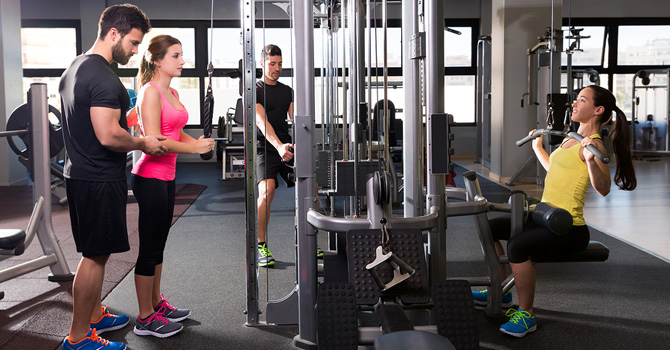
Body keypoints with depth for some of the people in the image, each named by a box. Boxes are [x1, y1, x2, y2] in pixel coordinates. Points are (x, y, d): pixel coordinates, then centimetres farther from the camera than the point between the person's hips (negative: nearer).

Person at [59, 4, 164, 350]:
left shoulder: (74, 68, 14)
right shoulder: (104, 77, -20)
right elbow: (108, 136, -27)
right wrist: (143, 143, -12)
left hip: (79, 174, 11)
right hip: (100, 179, -11)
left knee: (96, 252, 20)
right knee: (95, 256, -2)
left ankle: (95, 316, 34)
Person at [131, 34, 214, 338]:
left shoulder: (172, 93, 13)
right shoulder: (150, 92, -15)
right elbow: (153, 140, -22)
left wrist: (201, 141, 2)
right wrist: (194, 148, -19)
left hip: (166, 177, 9)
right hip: (151, 177, -9)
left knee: (158, 244, 17)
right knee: (150, 247, -1)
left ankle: (157, 303, 30)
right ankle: (145, 319, 9)